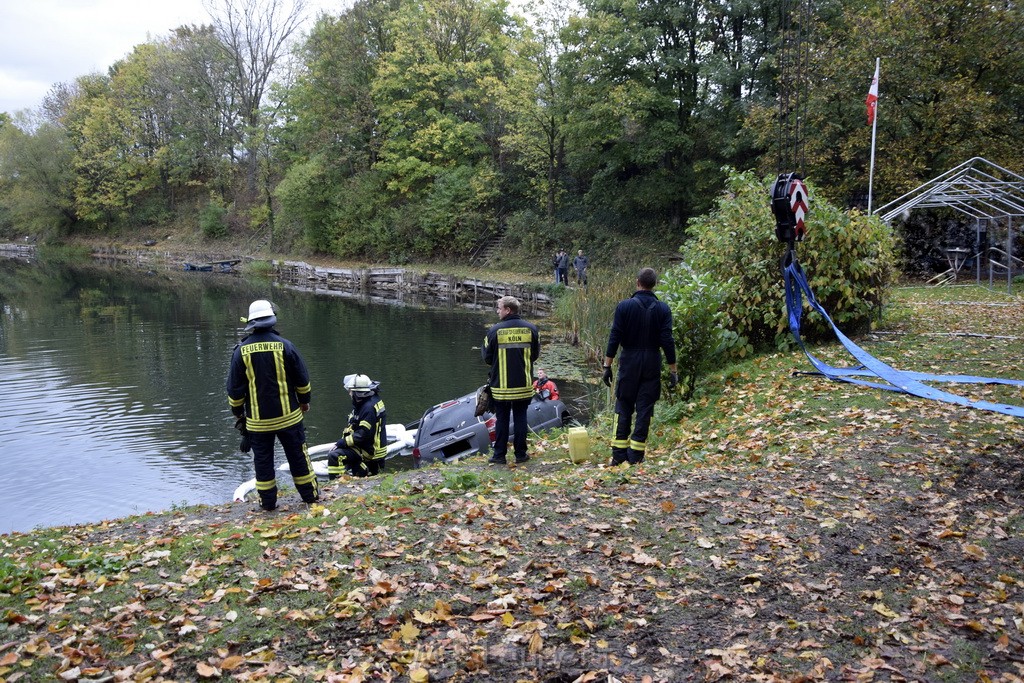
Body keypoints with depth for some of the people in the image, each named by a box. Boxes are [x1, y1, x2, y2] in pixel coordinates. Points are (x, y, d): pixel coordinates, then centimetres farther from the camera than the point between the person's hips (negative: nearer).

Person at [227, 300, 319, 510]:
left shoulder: (241, 351, -6)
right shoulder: (285, 346, -9)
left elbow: (235, 388, -1)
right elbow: (302, 379, -2)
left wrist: (237, 410, 14)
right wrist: (304, 400, 15)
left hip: (257, 420, 1)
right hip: (288, 415, 0)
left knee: (262, 460, 11)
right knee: (298, 456, 10)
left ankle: (268, 502, 17)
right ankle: (310, 495, 19)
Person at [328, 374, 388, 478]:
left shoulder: (369, 408, -23)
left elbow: (362, 435, -26)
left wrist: (341, 442, -20)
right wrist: (342, 442, 6)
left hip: (369, 451, -11)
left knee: (334, 456, -21)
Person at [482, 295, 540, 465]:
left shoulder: (495, 330, -11)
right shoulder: (531, 329, -2)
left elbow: (487, 357, -4)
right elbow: (536, 355, 6)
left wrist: (483, 347, 15)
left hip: (501, 385, -2)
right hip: (524, 385, 2)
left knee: (502, 419, 7)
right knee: (520, 418, 10)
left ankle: (499, 455, 10)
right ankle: (520, 454, 13)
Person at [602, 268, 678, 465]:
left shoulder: (624, 306, -5)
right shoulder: (663, 309, -2)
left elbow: (614, 338, -7)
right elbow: (667, 341, -4)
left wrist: (607, 366, -1)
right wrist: (673, 371, 2)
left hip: (629, 364, -1)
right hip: (652, 366, 1)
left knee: (623, 408, 8)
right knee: (645, 409, 5)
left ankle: (619, 454, 6)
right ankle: (636, 455, 6)